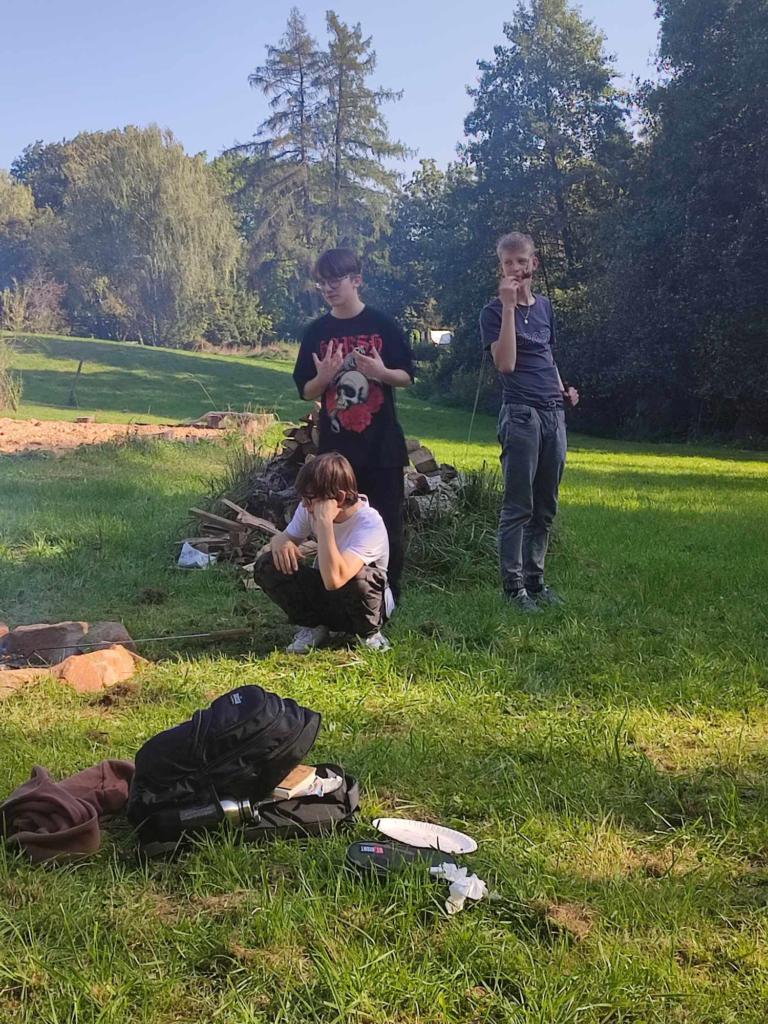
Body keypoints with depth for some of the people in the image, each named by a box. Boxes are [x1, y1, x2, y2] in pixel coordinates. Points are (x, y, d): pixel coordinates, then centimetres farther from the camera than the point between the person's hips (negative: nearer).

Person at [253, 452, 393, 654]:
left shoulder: (369, 524, -32)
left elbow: (334, 579, -45)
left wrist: (324, 521, -43)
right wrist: (279, 542, -25)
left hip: (368, 601, -5)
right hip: (325, 596, 5)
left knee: (357, 578, -41)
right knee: (266, 566, -19)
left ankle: (369, 633, -7)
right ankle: (312, 626, 2)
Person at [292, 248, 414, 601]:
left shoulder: (382, 325, -2)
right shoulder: (316, 332, 3)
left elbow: (407, 377, 1)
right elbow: (306, 392, 5)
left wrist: (381, 372, -19)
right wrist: (323, 377, -17)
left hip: (381, 443, -2)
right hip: (335, 445, 2)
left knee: (387, 521, 4)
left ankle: (388, 594, 16)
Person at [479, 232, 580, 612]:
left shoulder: (544, 306, 16)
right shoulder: (495, 311, -3)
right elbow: (506, 363, -17)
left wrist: (563, 389, 9)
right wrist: (508, 306, -18)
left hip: (553, 413, 6)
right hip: (521, 413, -6)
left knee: (546, 506, 9)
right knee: (518, 506, -4)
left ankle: (535, 578, 17)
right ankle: (514, 585, 2)